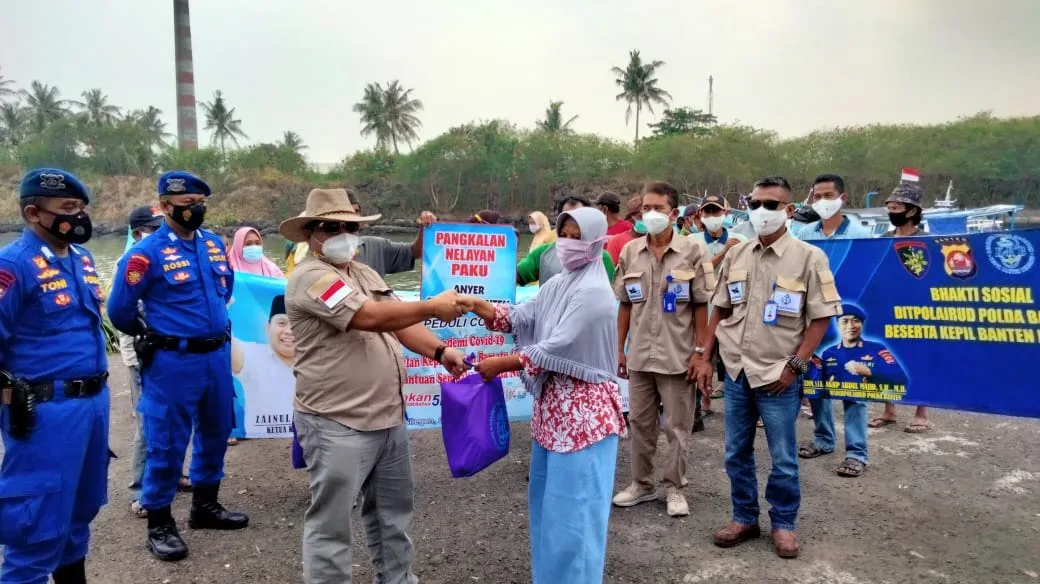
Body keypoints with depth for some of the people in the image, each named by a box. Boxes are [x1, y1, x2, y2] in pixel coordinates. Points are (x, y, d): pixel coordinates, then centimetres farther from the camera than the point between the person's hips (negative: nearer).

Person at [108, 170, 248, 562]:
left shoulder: (214, 243, 6)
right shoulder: (148, 253, -13)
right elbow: (119, 310, -6)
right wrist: (153, 335, 8)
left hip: (217, 355, 7)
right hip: (173, 361, -7)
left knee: (216, 432, 17)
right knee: (167, 443, 3)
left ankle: (205, 505, 35)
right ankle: (159, 522, 19)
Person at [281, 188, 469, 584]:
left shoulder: (365, 273, 14)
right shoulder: (311, 277, -15)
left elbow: (398, 322, 10)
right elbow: (370, 316, -25)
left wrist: (439, 351, -5)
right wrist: (433, 307, -18)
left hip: (388, 417, 9)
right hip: (336, 425, -9)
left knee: (393, 509, 22)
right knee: (331, 522, 4)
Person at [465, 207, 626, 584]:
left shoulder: (594, 292, -17)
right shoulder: (558, 284, 10)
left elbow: (555, 349, -21)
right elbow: (522, 317, 4)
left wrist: (499, 365, -15)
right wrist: (477, 306, -11)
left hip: (583, 409, -9)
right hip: (553, 402, 9)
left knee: (572, 504, 0)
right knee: (545, 497, 20)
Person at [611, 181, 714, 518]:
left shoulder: (692, 252, -5)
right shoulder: (630, 251, 5)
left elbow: (701, 306, -4)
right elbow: (625, 304, 9)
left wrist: (699, 351, -8)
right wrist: (619, 348, 7)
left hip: (677, 356, -3)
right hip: (639, 355, 4)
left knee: (677, 427, 6)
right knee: (640, 423, 13)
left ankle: (675, 488, 21)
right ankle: (642, 484, 27)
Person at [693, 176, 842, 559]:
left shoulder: (808, 257, -8)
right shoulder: (735, 255, 6)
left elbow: (821, 318, -7)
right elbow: (719, 311, 12)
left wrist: (795, 365, -12)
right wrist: (706, 358, 7)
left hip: (778, 377, -4)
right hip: (736, 373, 4)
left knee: (783, 459, 8)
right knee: (736, 454, 13)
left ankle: (783, 523, 27)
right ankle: (744, 518, 30)